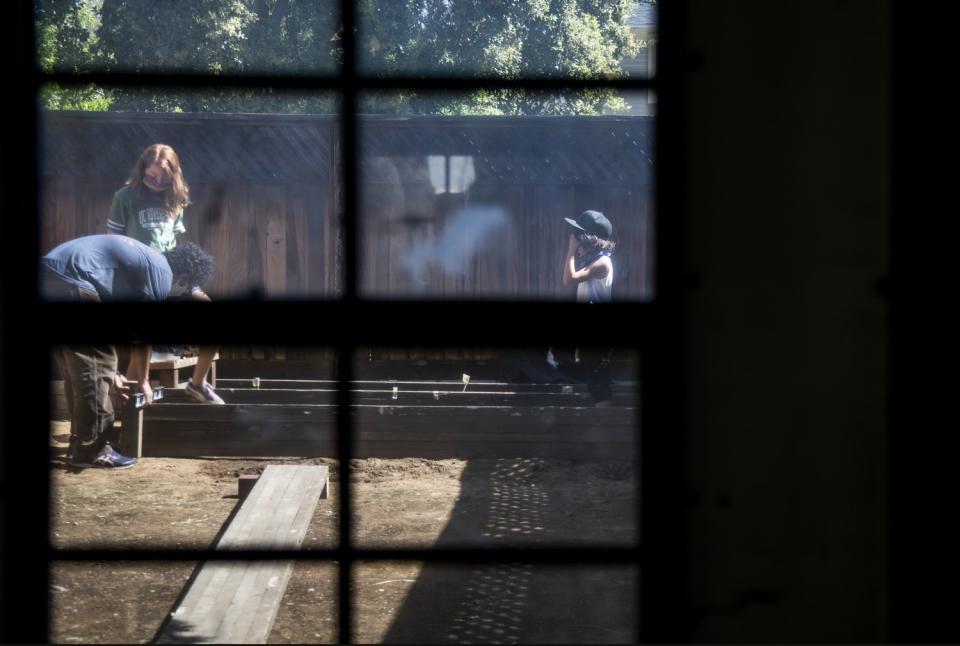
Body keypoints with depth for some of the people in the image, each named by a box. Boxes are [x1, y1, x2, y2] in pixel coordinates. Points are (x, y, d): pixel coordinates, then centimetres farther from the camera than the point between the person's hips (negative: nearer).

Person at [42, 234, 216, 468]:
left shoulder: (142, 260, 28)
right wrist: (142, 381, 13)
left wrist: (111, 375, 31)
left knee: (77, 367, 17)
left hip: (47, 273, 10)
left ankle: (80, 444, 24)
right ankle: (92, 450, 1)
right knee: (94, 364, -2)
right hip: (68, 281, -10)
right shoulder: (161, 271, 1)